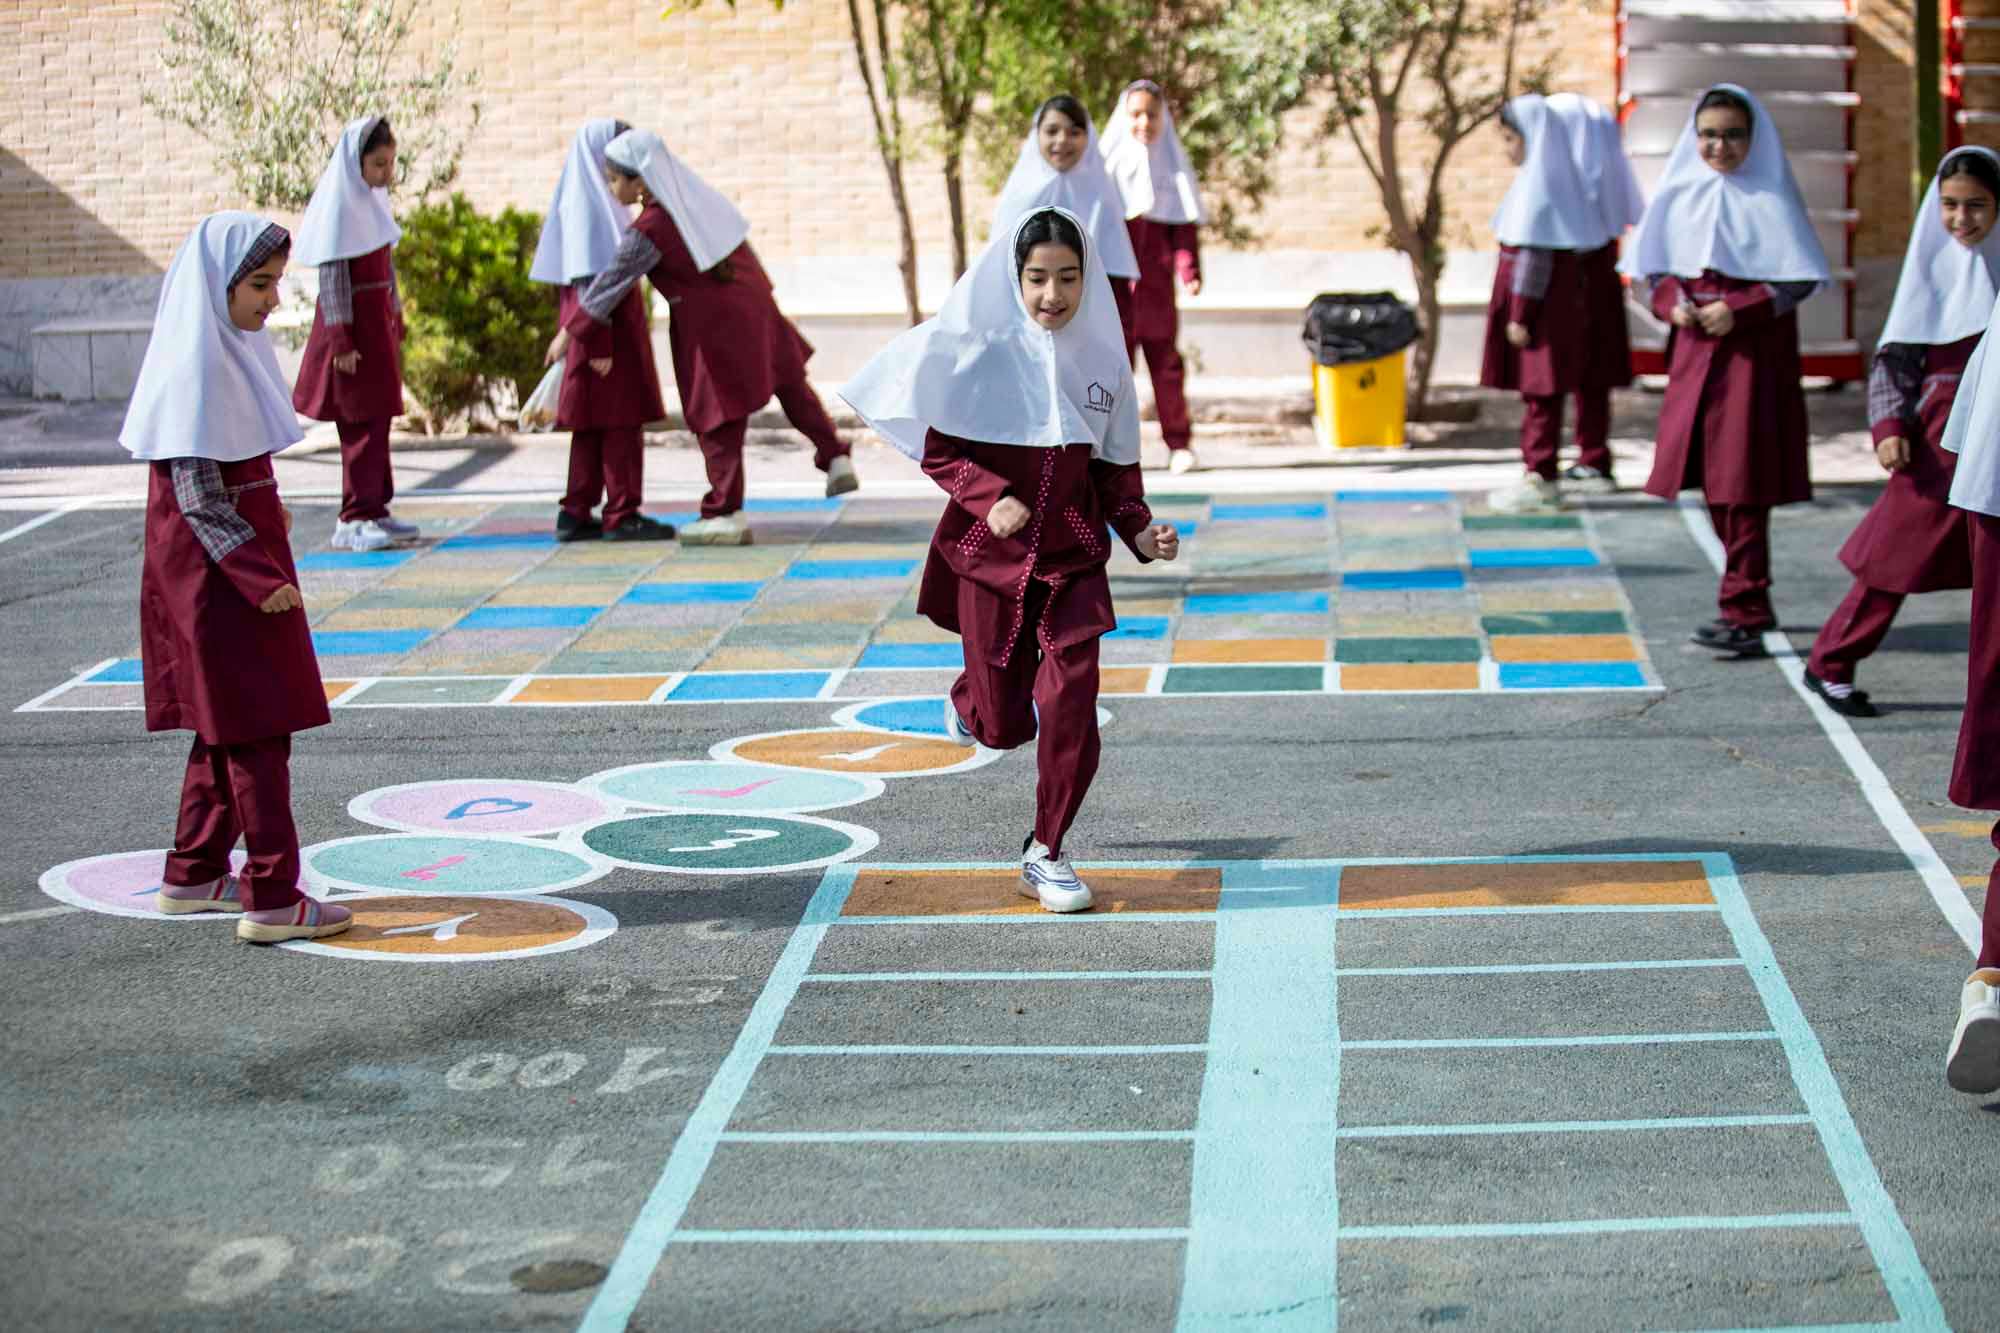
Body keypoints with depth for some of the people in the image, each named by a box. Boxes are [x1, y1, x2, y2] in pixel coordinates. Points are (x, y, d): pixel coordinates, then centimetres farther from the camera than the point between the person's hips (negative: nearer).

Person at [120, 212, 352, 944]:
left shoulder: (231, 352, 10)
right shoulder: (199, 366, -19)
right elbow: (197, 497, -21)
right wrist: (261, 578, -22)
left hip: (236, 562, 10)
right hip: (218, 572, -10)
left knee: (226, 728, 17)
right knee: (258, 732, -7)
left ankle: (192, 875, 26)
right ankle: (271, 899, -5)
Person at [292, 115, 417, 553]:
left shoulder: (373, 200, 11)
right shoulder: (340, 204, -14)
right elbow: (332, 277, -16)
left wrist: (397, 327, 19)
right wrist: (342, 340, -19)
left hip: (379, 319, 9)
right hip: (352, 320, -9)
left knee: (378, 419, 11)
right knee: (362, 423, -8)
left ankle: (374, 509, 18)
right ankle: (354, 520, -6)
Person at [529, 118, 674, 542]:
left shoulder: (599, 197, 15)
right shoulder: (588, 202, -15)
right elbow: (588, 277, -20)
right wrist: (600, 343, -23)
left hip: (614, 320, 10)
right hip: (606, 322, -10)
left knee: (593, 422, 11)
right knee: (620, 419, -5)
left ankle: (576, 514, 14)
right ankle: (621, 515, -3)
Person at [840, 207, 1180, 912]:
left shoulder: (1102, 358, 1)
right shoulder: (980, 352, -8)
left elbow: (1115, 467, 9)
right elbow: (939, 449, -5)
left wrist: (1140, 530, -7)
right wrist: (990, 497, -21)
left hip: (1073, 559, 2)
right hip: (989, 558, -2)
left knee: (1071, 706, -12)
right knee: (1004, 727, 6)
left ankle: (1045, 854, 6)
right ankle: (969, 697, 45)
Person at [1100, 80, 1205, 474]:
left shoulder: (1171, 165, 7)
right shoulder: (1110, 164, 5)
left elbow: (1184, 225, 4)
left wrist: (1190, 271, -7)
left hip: (1157, 284, 1)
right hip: (1114, 283, 0)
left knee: (1165, 361, 3)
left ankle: (1179, 444, 8)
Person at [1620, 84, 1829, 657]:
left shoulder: (1768, 198, -6)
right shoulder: (1679, 194, 6)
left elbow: (1799, 280, -7)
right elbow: (1655, 268, 14)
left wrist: (1740, 310, -17)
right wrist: (1672, 303, -6)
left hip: (1755, 351, -5)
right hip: (1695, 350, 5)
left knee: (1742, 485, -8)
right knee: (1713, 483, 9)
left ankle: (1744, 616, -7)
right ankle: (1751, 603, 21)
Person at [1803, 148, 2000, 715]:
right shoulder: (1934, 264, -1)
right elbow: (1893, 359, 0)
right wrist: (1890, 427, -12)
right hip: (1942, 429, -2)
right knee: (1901, 551, 1)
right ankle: (1829, 665, 12)